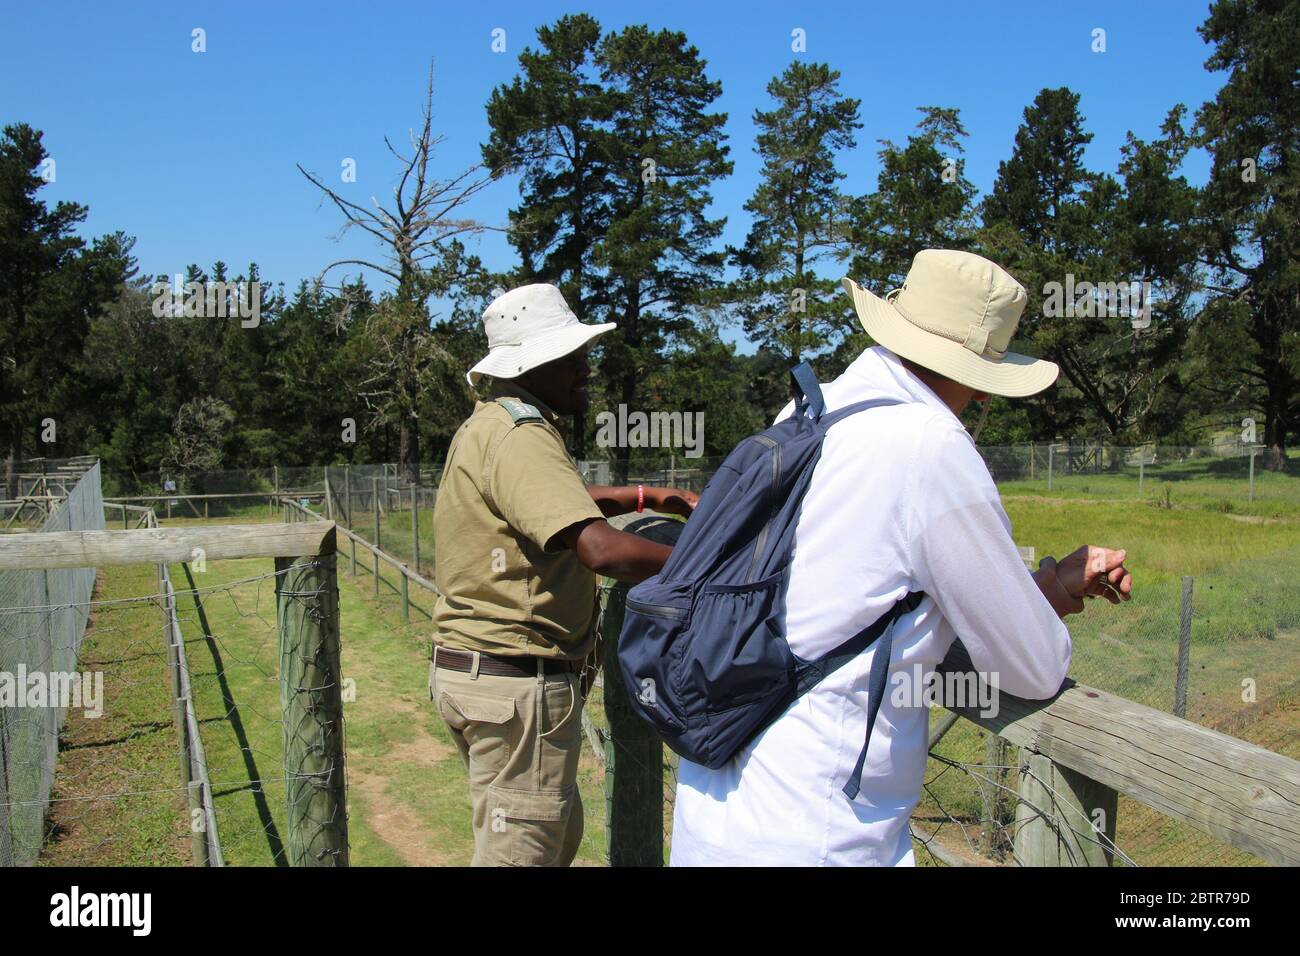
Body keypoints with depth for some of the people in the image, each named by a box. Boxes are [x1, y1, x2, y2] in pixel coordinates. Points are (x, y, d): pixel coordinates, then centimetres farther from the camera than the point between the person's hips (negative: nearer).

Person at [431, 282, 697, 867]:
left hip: (470, 665, 11)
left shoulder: (490, 424, 14)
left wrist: (646, 498, 21)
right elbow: (601, 549, -32)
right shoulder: (520, 436, -20)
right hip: (517, 681, -11)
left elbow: (551, 504, 29)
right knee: (523, 849, 3)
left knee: (560, 831, 24)